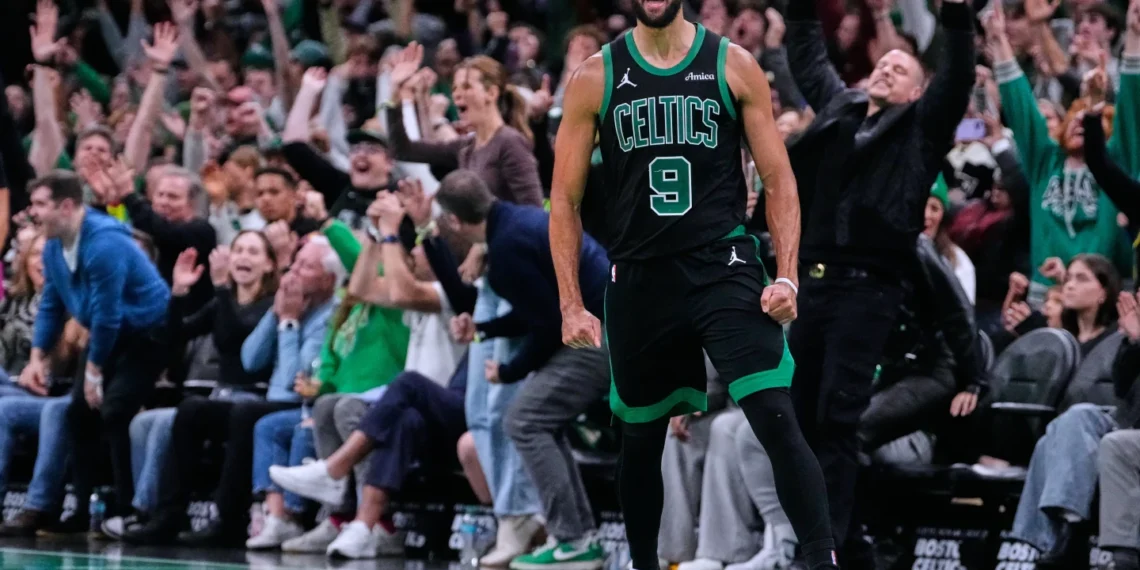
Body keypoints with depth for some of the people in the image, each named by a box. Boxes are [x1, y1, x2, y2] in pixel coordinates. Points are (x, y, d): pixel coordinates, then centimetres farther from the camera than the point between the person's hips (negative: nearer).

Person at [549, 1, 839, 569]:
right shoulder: (595, 78, 3)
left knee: (777, 421, -16)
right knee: (641, 437, 14)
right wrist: (571, 306, -1)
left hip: (724, 267, -2)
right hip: (638, 280, 2)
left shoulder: (733, 66, 1)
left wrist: (786, 277, -8)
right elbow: (565, 198, 6)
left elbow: (777, 180, 3)